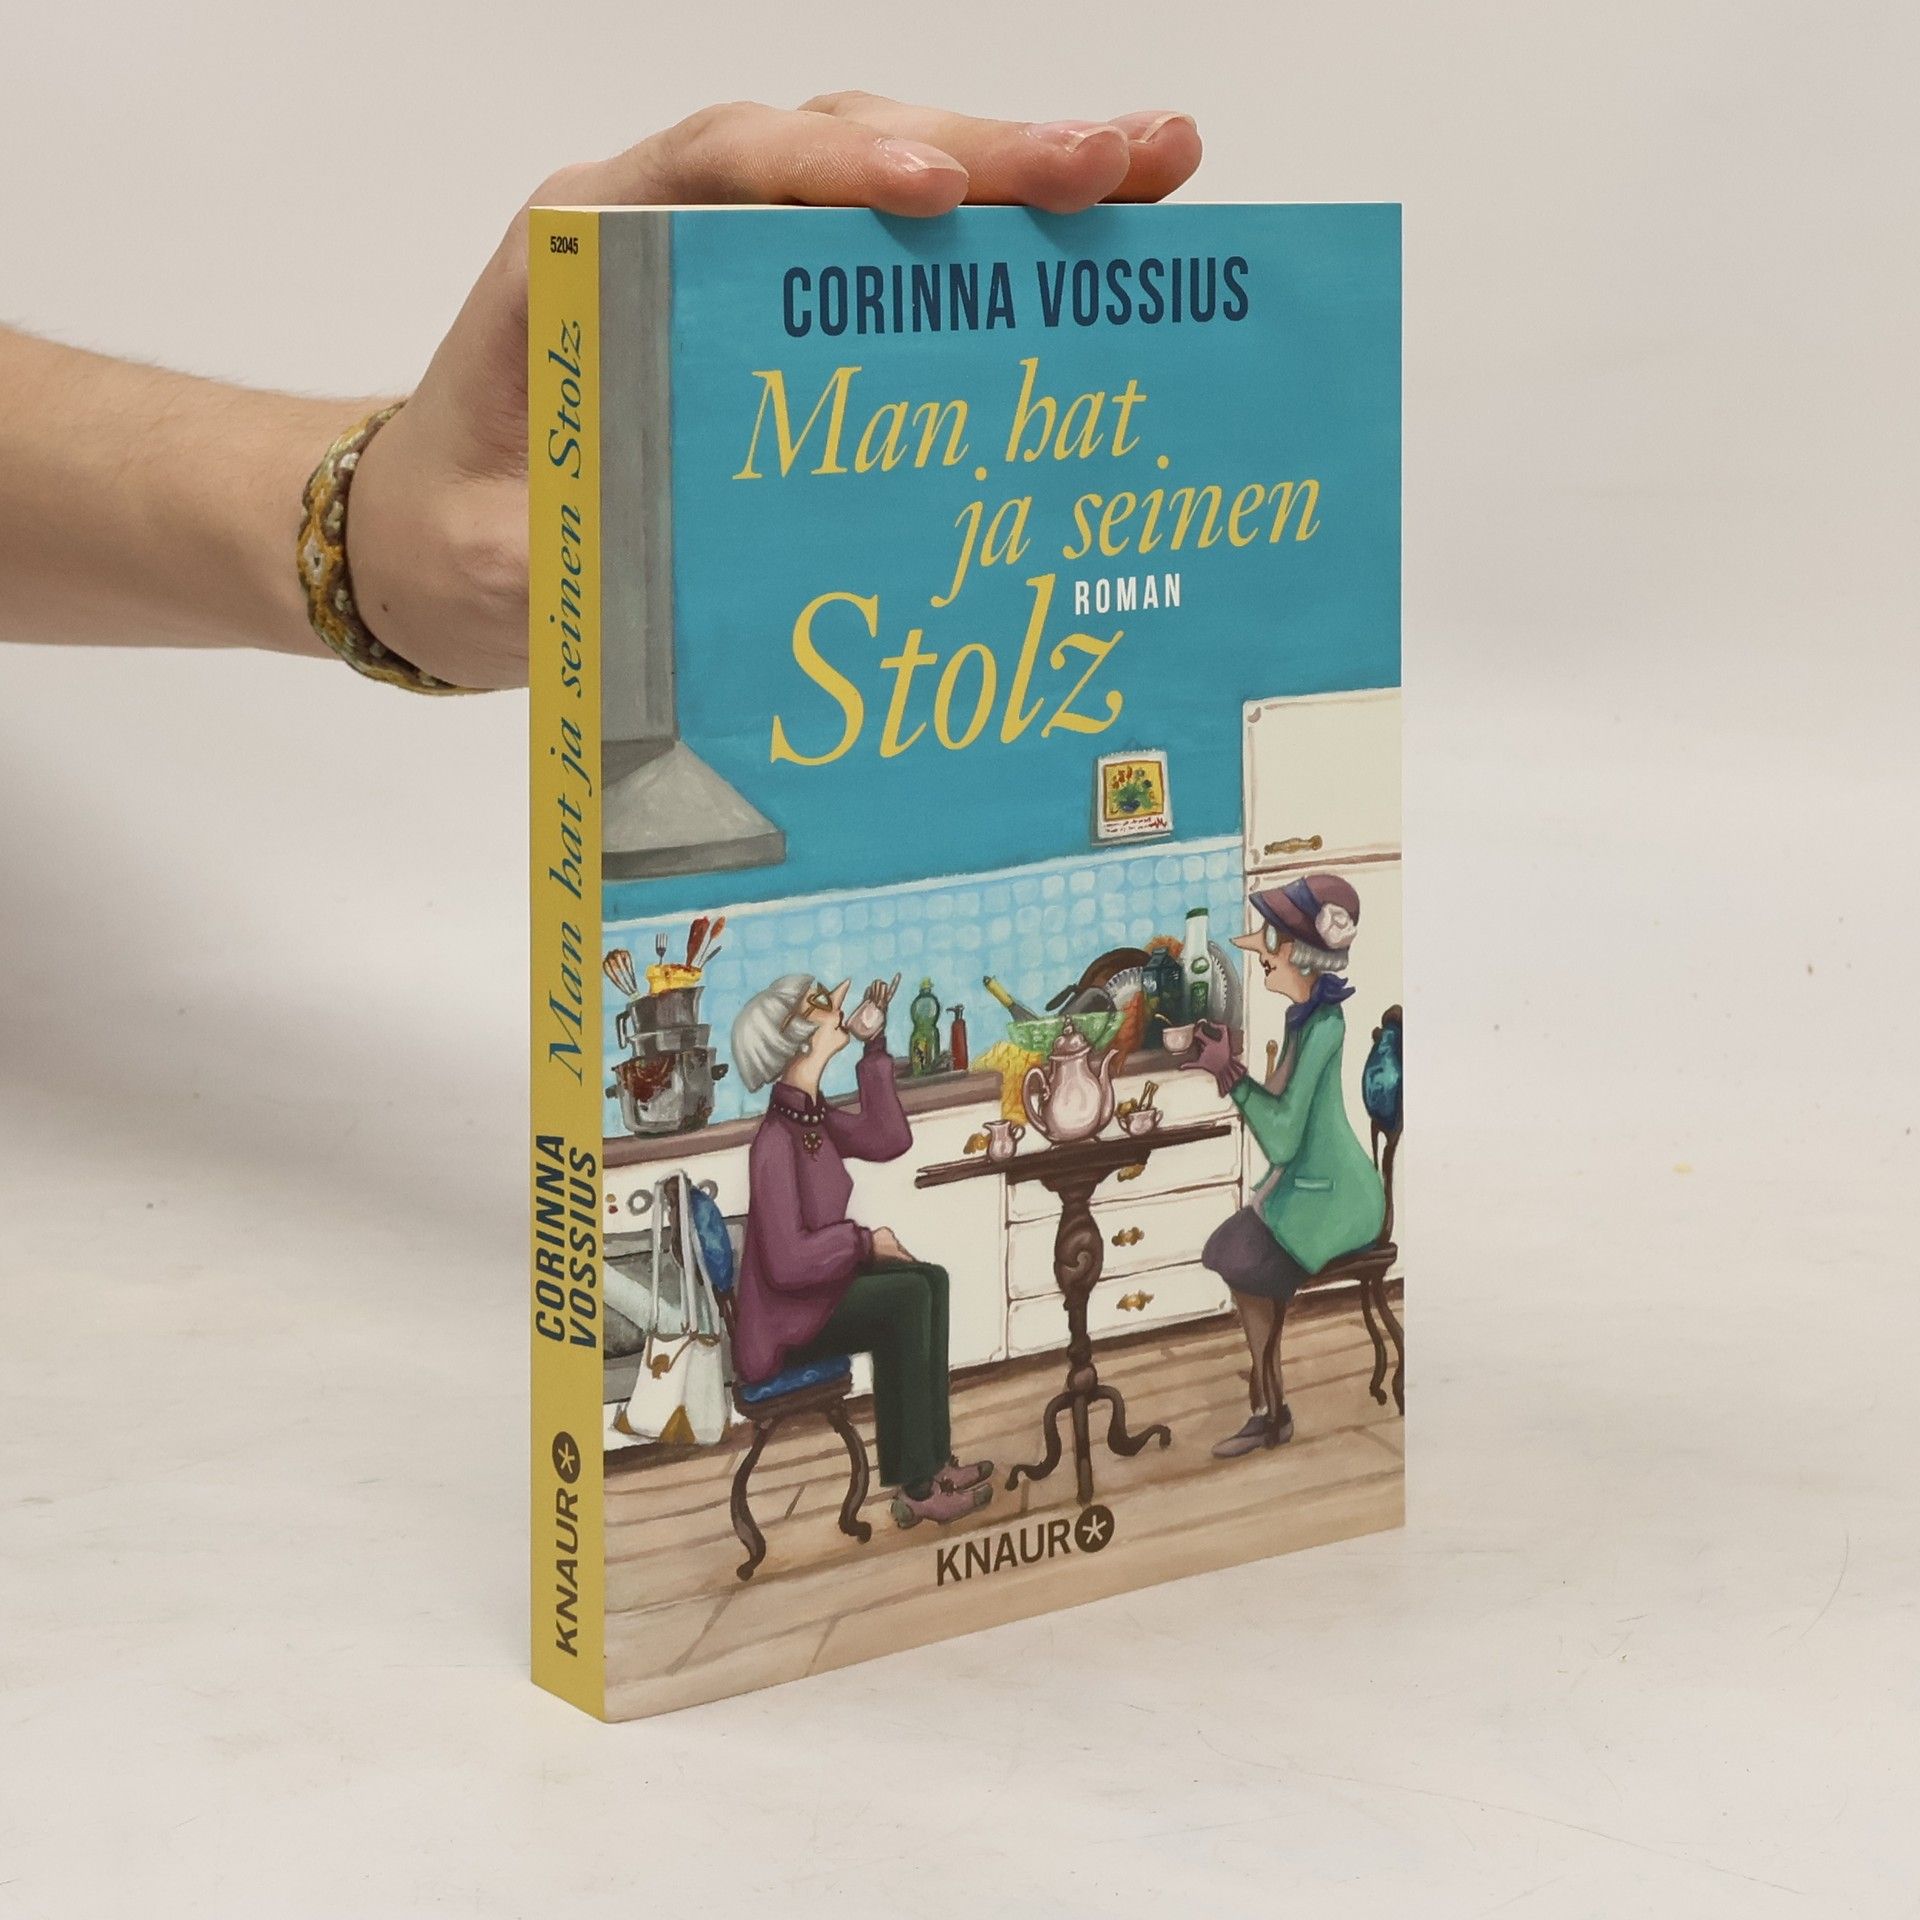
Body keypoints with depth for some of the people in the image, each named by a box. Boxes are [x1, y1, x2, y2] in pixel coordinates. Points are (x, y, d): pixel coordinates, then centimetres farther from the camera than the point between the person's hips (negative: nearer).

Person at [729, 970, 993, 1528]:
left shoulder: (812, 1116, 1)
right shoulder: (776, 1142, -27)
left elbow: (888, 1139, 9)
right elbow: (786, 1261, -31)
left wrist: (874, 1044, 5)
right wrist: (864, 1242, -18)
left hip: (818, 1286, 10)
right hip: (783, 1320, -10)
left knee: (931, 1280, 2)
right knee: (907, 1294, -21)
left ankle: (932, 1460, 1)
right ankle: (917, 1488, -17)